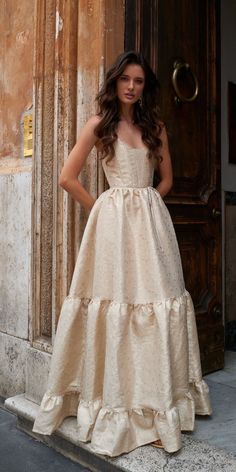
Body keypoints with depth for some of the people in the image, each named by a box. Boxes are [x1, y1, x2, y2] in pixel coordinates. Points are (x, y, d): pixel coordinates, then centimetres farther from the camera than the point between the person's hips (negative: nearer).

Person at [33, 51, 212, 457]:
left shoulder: (155, 126, 14)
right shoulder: (99, 124, 3)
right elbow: (67, 178, -2)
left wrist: (145, 203, 5)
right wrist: (99, 208, 1)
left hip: (151, 219, 3)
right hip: (114, 221, -3)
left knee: (155, 298, 2)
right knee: (115, 301, -1)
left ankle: (158, 400, 18)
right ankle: (115, 401, 15)